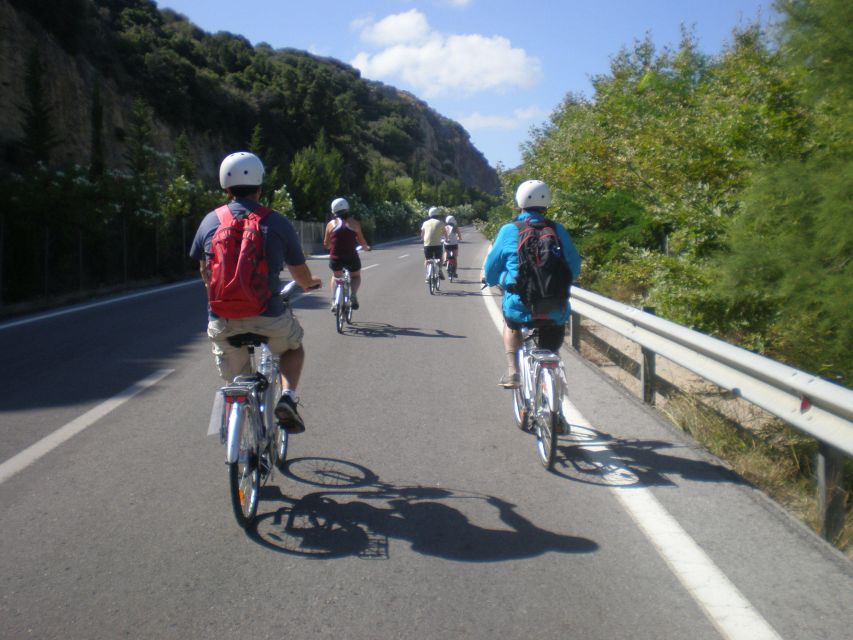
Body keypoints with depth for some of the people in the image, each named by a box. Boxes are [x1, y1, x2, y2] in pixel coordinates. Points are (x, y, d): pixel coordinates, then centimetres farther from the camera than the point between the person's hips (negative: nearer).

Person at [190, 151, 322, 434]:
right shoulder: (276, 222, -2)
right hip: (267, 316, -2)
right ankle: (288, 397, 7)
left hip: (222, 321, 2)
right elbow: (300, 273, 9)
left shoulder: (210, 221, 6)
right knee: (293, 346, 29)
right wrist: (310, 283, 33)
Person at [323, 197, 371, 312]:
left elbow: (326, 244, 9)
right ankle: (353, 295, -4)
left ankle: (334, 300, 10)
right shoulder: (354, 223, 1)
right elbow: (362, 242, 3)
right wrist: (367, 247, 25)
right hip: (351, 258, -1)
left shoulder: (331, 224, 4)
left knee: (336, 276, 30)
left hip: (335, 259, 1)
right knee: (356, 276, 26)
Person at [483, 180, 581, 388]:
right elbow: (574, 266, 11)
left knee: (511, 324, 33)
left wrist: (490, 279, 30)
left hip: (520, 306, -1)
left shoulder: (508, 230, 0)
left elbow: (491, 267, 7)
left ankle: (512, 371, 18)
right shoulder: (558, 230, 4)